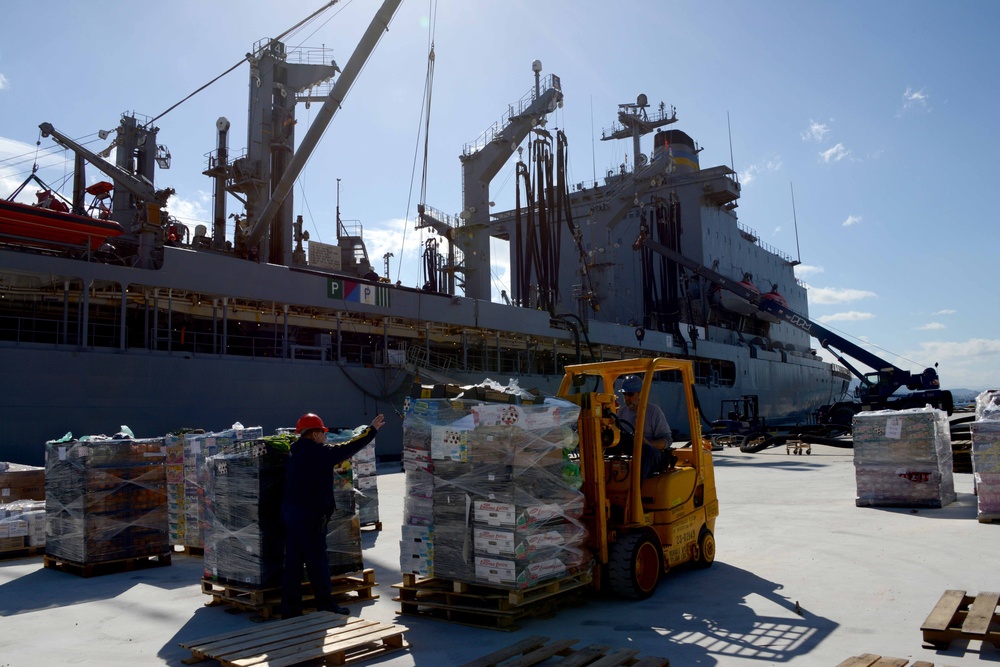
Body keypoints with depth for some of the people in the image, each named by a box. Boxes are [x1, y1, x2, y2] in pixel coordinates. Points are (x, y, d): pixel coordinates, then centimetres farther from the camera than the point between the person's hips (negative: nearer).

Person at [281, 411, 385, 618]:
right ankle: (326, 605, 11)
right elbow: (349, 448, -9)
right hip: (309, 516, -9)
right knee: (317, 561, 1)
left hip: (291, 513, 9)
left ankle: (290, 609, 14)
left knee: (293, 562, 10)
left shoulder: (297, 454, 14)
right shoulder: (318, 453, -13)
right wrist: (372, 430, 0)